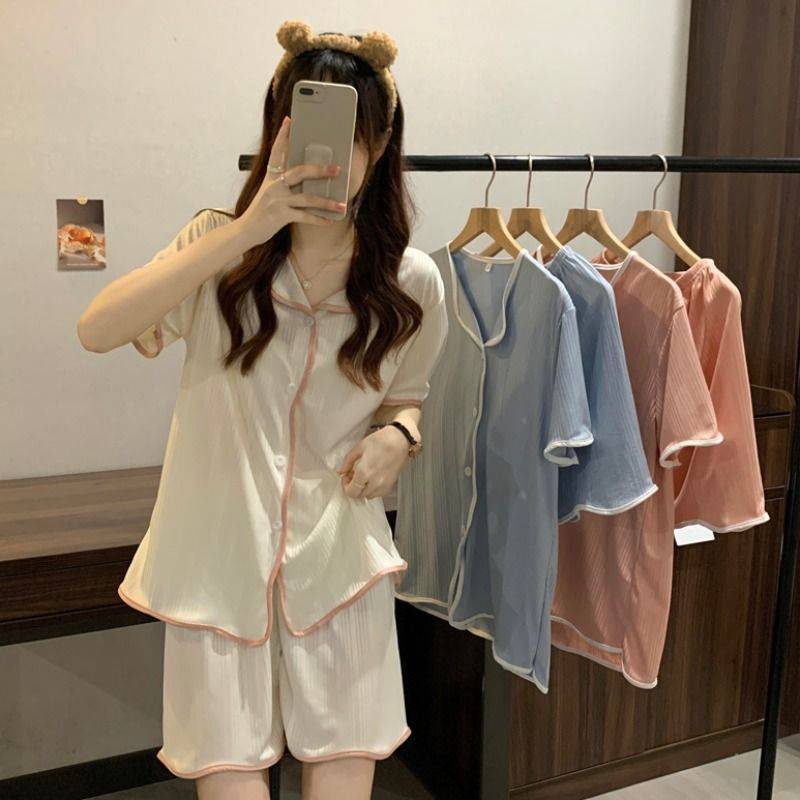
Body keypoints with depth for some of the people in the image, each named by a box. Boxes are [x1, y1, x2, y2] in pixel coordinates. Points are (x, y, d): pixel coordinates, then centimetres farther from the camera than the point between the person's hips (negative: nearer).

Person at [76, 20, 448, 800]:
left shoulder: (411, 283, -2)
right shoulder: (222, 245, -7)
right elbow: (96, 330, -23)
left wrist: (398, 435, -10)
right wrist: (246, 228, -31)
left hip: (339, 554, 2)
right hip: (220, 551, -1)